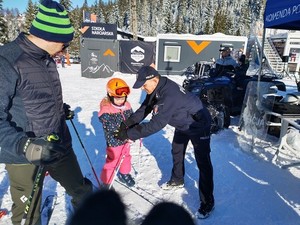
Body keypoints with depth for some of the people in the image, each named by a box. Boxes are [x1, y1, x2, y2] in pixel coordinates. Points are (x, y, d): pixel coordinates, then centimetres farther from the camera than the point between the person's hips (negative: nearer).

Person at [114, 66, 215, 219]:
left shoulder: (169, 96, -40)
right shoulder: (157, 89, -13)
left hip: (199, 125, -9)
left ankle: (207, 202, 10)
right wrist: (127, 124, -20)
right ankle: (177, 180, 45)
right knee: (176, 153, 22)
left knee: (203, 163, -4)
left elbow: (156, 124, -41)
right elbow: (144, 109, -8)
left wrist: (129, 134, -35)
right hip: (182, 124, 9)